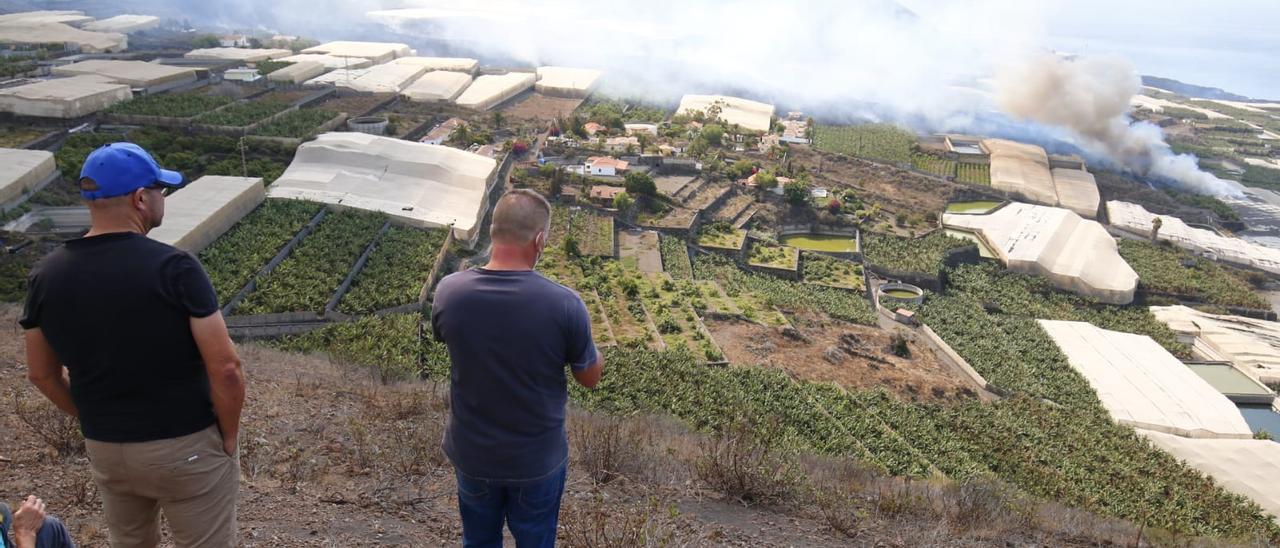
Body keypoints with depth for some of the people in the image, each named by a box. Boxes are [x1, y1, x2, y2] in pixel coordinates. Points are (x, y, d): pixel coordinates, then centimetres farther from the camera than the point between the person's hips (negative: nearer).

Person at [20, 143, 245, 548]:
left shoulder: (46, 275, -4)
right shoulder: (173, 268, -21)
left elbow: (41, 374, 7)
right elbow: (225, 369, -22)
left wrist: (96, 420, 19)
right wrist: (228, 437, -6)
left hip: (104, 451, 5)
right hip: (186, 448, -5)